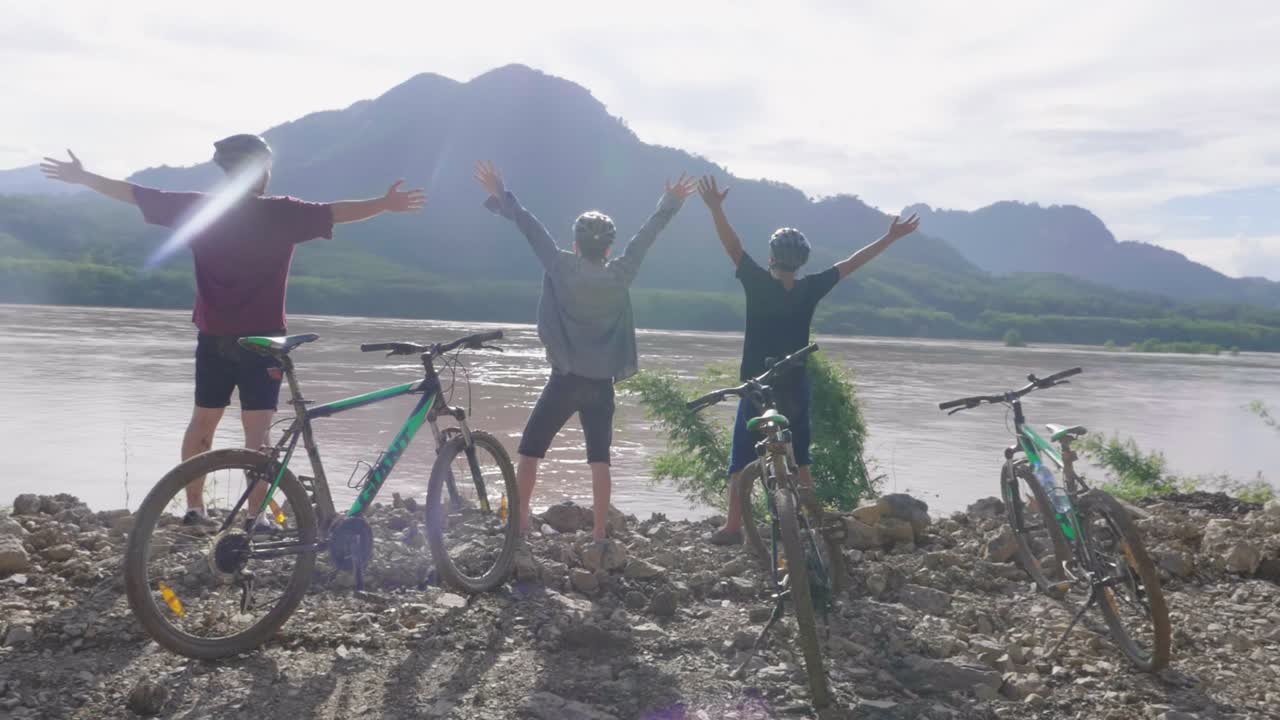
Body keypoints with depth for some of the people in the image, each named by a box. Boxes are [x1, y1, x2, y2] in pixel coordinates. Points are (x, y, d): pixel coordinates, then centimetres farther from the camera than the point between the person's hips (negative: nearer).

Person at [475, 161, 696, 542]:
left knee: (530, 451, 9)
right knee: (599, 459, 7)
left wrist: (500, 195, 6)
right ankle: (600, 533, 7)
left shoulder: (561, 269, -6)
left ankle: (519, 524, 8)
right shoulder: (620, 276, -1)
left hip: (564, 381, -2)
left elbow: (532, 229, -1)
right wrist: (671, 202, 20)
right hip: (601, 384, 2)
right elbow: (648, 234, 9)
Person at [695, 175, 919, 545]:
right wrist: (890, 237, 8)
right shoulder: (811, 289, -5)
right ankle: (808, 501, 19)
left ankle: (733, 525, 0)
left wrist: (715, 207, -17)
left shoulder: (758, 284, -11)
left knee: (742, 459, 2)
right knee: (798, 454, 18)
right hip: (795, 387, 3)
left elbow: (734, 246, -15)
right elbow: (851, 263, 1)